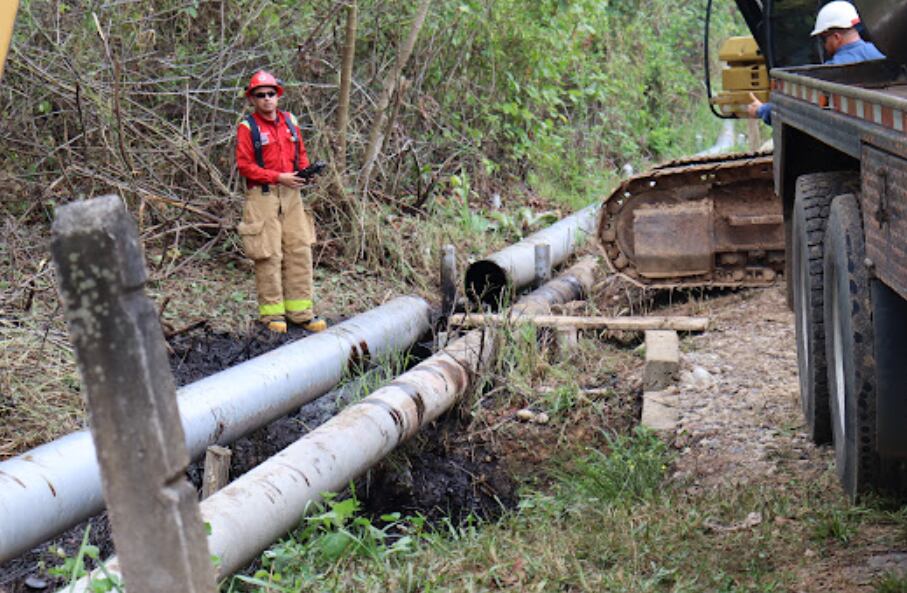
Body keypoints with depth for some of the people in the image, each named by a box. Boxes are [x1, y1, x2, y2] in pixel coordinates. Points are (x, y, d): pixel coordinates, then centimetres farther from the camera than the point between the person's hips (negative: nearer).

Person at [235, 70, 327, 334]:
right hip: (262, 196, -5)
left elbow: (301, 153, 20)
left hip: (291, 193, 5)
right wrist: (279, 177, -16)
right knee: (269, 254, -3)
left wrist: (306, 171, -2)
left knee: (300, 250, 4)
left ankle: (300, 310, 10)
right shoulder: (247, 127, -5)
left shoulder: (290, 121, 12)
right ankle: (272, 312, 4)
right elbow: (244, 166, -9)